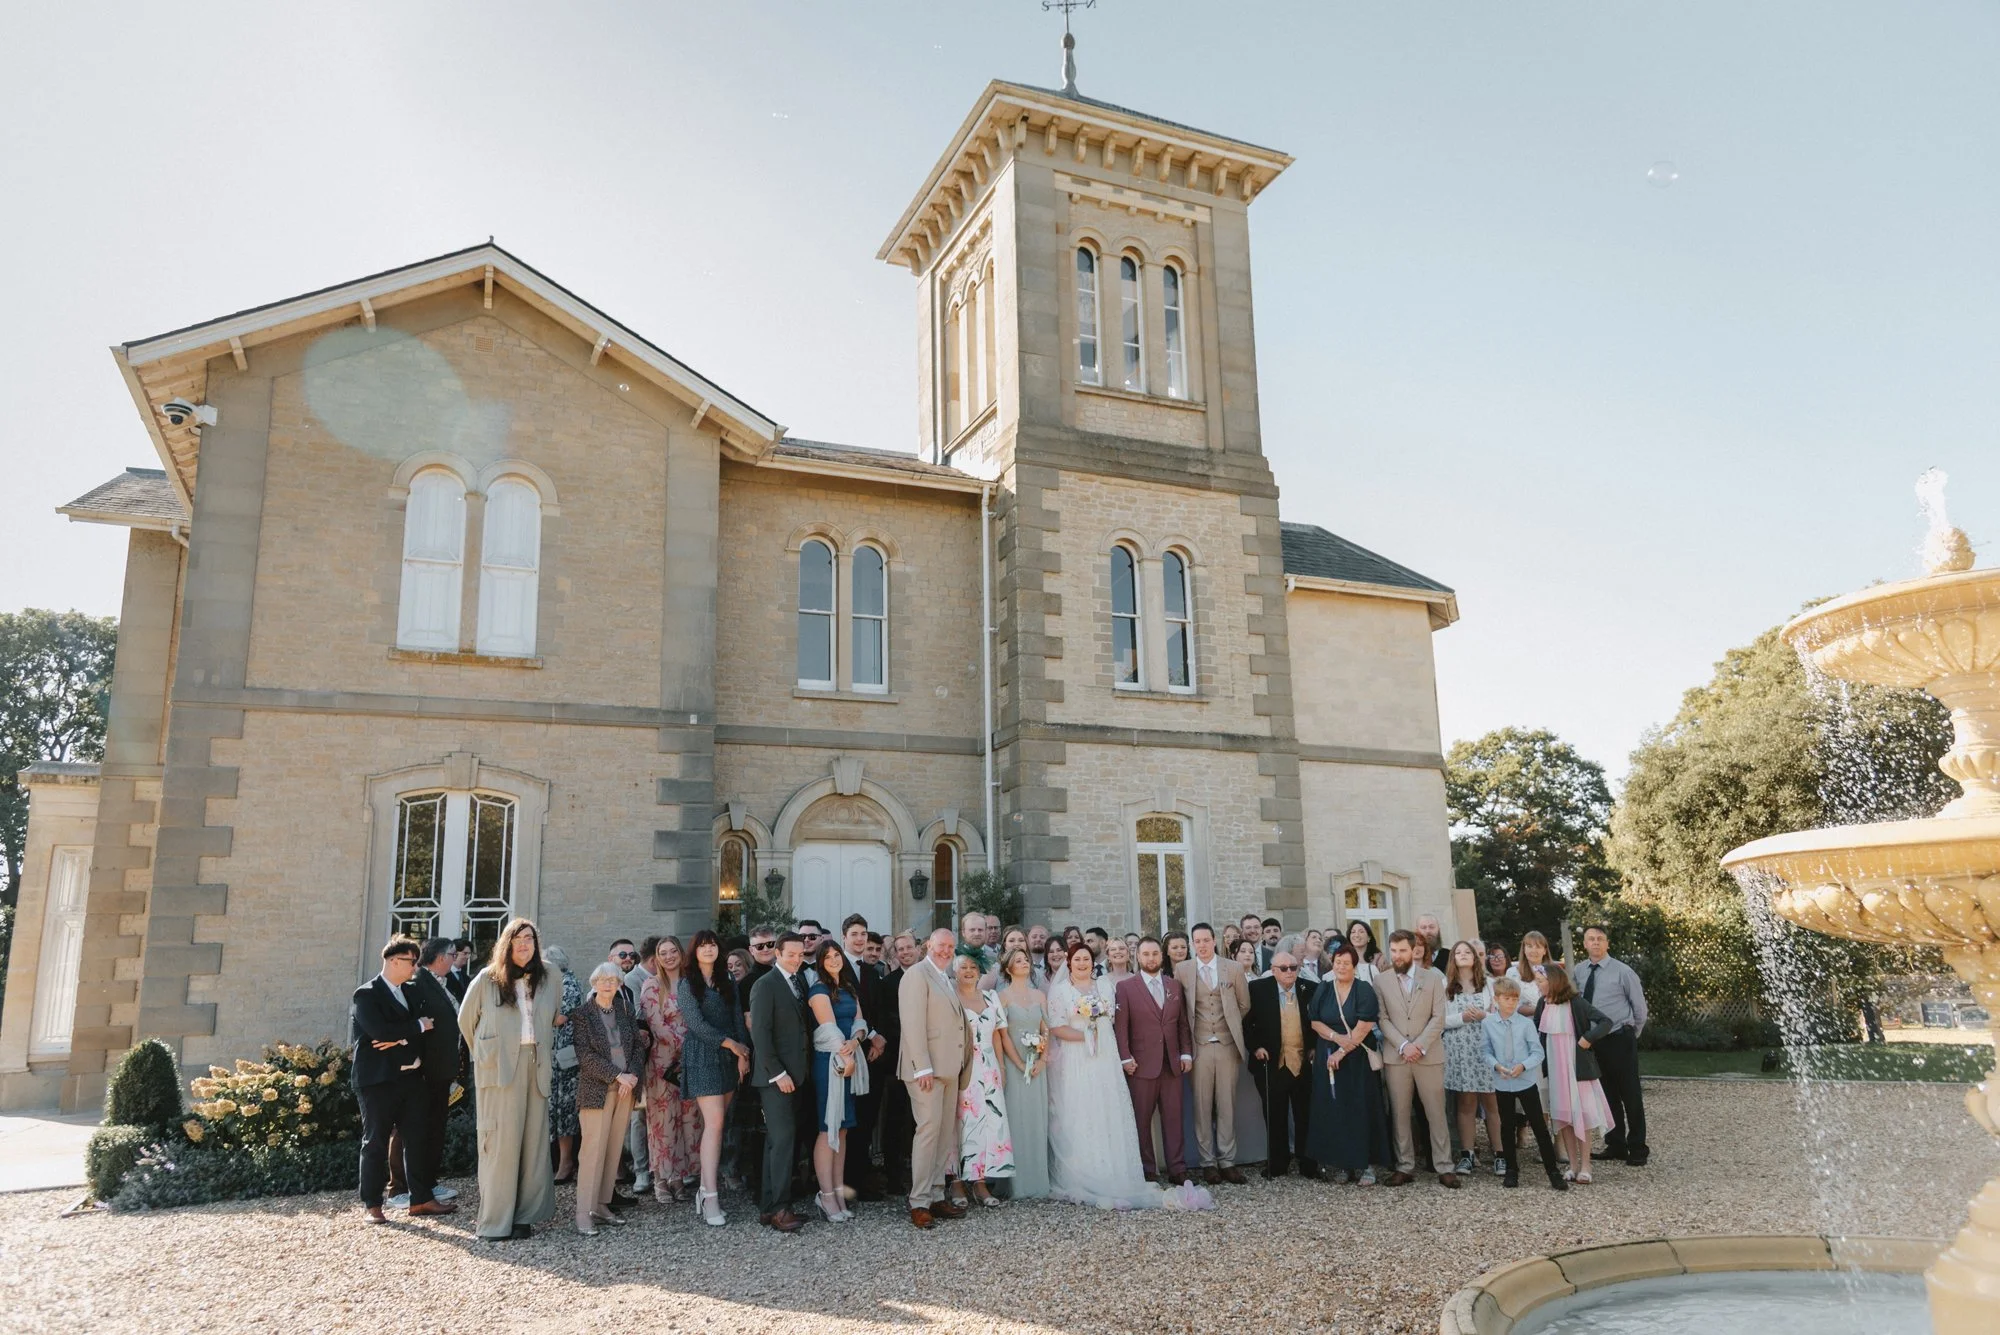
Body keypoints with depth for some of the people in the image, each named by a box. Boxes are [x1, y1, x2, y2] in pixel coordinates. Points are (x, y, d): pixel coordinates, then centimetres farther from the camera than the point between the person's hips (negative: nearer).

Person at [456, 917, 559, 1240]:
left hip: (536, 1068, 3)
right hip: (499, 1069, -3)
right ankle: (495, 1221, 1)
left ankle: (525, 1216, 8)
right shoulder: (487, 979, 1)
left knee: (534, 1140, 1)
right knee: (500, 1140, -5)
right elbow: (466, 1020, 11)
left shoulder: (548, 981, 9)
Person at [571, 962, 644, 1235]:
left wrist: (633, 1074, -6)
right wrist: (617, 1075, -16)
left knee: (614, 1149, 7)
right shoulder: (581, 1014, -4)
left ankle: (601, 1205, 15)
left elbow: (638, 1045, 10)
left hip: (625, 1088, 5)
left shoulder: (625, 1009, 10)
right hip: (596, 1090, -5)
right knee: (593, 1150, -7)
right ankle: (584, 1215, -2)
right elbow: (586, 1054, -11)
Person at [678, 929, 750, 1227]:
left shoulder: (727, 983, 14)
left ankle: (707, 1186, 13)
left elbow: (738, 1019, 9)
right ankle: (710, 1197, -15)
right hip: (702, 1056, -5)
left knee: (717, 1122, 5)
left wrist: (743, 1054, -4)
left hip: (729, 1058, 5)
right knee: (714, 1122, -13)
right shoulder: (687, 984, 1)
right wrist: (730, 1043, -10)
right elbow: (695, 1023, -8)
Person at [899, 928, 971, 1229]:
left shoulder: (948, 979, 19)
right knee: (929, 1129, -10)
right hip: (927, 1067, -9)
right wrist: (923, 1067, -21)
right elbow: (913, 1023, -16)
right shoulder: (917, 974, -9)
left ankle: (936, 1197, 17)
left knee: (945, 1133, 10)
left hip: (949, 1067, 9)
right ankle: (919, 1203, -3)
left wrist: (962, 1064, 14)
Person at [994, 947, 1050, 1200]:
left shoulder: (1040, 996, 11)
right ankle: (1018, 1185, 3)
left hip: (1038, 1066, 4)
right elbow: (1003, 1034, -7)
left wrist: (1042, 1060, -4)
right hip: (1013, 1066, -4)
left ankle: (1037, 1182, 12)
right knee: (1016, 1121, -3)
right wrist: (1020, 1065, -11)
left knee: (1037, 1121, 5)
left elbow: (1046, 1032, 9)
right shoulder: (1003, 996, -2)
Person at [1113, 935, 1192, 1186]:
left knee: (1173, 1118, 5)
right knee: (1141, 1120, 3)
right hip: (1141, 1064, -3)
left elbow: (1183, 1023, 13)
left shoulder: (1175, 986, 12)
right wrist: (1125, 1058, -10)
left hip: (1172, 1064, 3)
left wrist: (1186, 1053, 5)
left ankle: (1177, 1169, 12)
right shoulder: (1124, 987, -1)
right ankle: (1147, 1171, 11)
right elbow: (1120, 1026, -4)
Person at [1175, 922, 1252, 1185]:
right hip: (1199, 1045, -1)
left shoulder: (1233, 968, 4)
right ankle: (1208, 1162, 10)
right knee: (1202, 1105, 2)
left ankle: (1227, 1161, 12)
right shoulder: (1182, 971, 2)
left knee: (1227, 1104, 4)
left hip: (1228, 1045, 1)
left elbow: (1244, 1004, 13)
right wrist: (1192, 1029, 4)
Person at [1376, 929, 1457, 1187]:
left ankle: (1444, 1167, 9)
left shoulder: (1433, 978, 4)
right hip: (1395, 1056, 1)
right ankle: (1405, 1166, 11)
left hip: (1429, 1055, -1)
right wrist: (1403, 1045, -12)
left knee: (1436, 1113, 2)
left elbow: (1438, 1018, -2)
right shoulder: (1381, 981, 4)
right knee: (1399, 1114, 3)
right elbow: (1383, 1019, 0)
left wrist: (1420, 1045, -13)